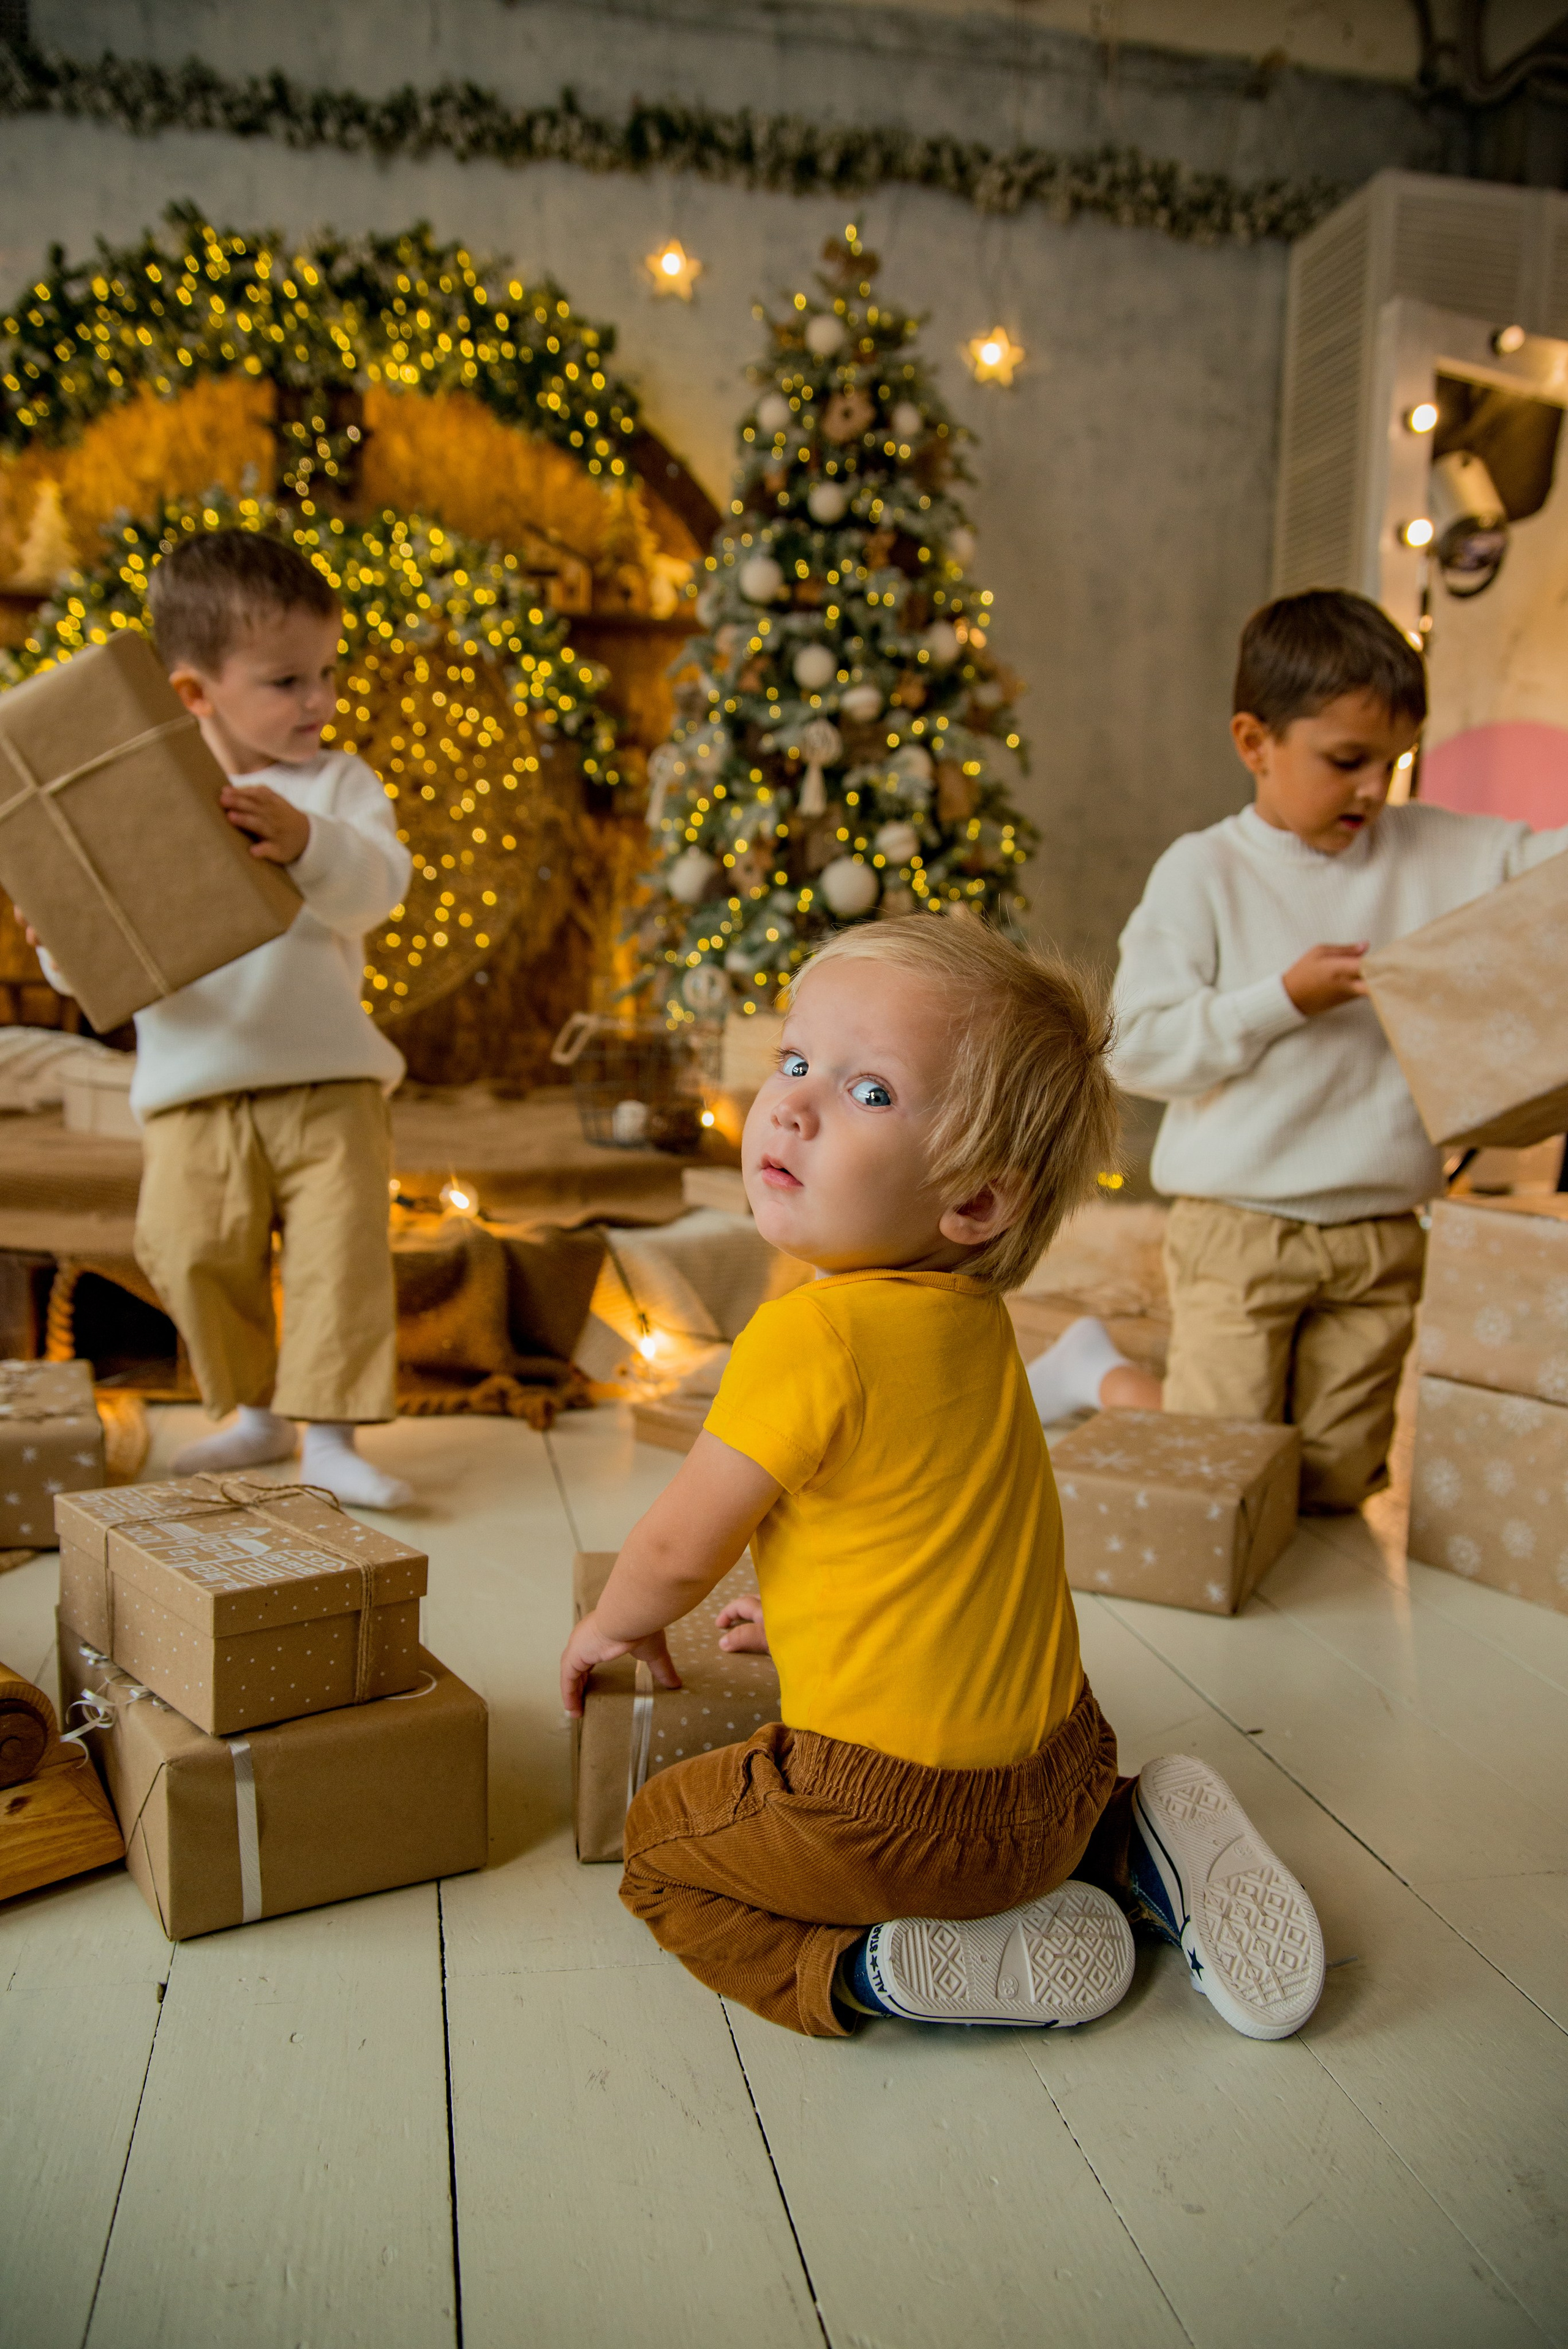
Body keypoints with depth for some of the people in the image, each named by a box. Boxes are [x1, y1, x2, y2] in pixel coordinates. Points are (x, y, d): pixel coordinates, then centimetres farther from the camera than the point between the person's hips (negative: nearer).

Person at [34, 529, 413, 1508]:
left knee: (342, 1246, -7)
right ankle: (255, 1412, 23)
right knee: (191, 1250, 2)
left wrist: (307, 842, -33)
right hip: (194, 1089, 1)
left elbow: (377, 886, -15)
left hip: (330, 1077, -1)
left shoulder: (339, 784, 3)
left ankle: (331, 1434, 5)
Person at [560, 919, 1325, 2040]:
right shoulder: (971, 1319, 0)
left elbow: (677, 1553, -11)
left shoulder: (814, 1335, -25)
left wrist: (612, 1625, 10)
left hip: (900, 1811, -8)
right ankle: (1134, 1849, 16)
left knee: (656, 1844, 17)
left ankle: (870, 1969, -2)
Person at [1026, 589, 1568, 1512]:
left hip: (1382, 1234, 5)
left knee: (1338, 1485, 12)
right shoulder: (1204, 872, -7)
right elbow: (1140, 1048, -12)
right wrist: (1283, 1000, -17)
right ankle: (1096, 1372, 28)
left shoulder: (1437, 854, 5)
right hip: (1240, 1230, -4)